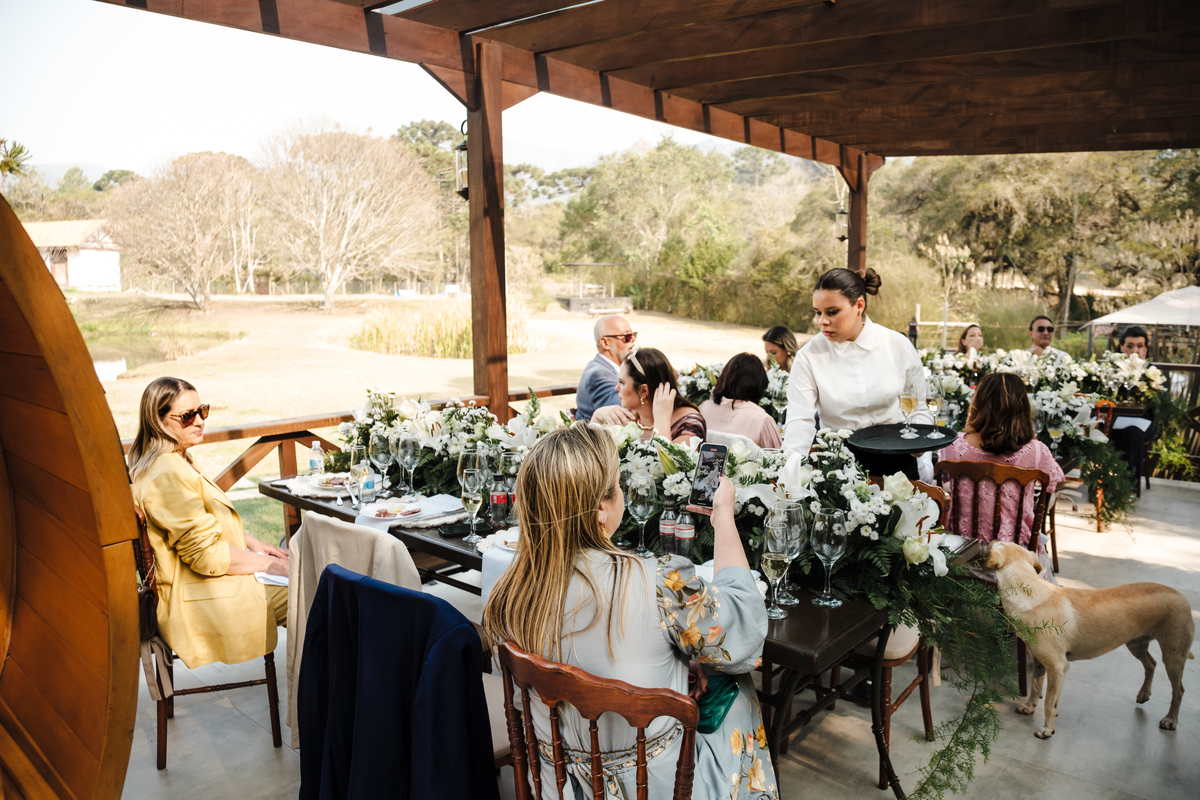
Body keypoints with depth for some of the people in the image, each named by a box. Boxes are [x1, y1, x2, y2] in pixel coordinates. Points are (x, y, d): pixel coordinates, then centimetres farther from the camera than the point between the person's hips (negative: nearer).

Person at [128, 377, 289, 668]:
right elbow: (206, 556, -24)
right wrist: (267, 563, -14)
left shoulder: (176, 462, 9)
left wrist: (252, 543, 9)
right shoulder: (168, 475, -25)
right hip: (201, 603, -11)